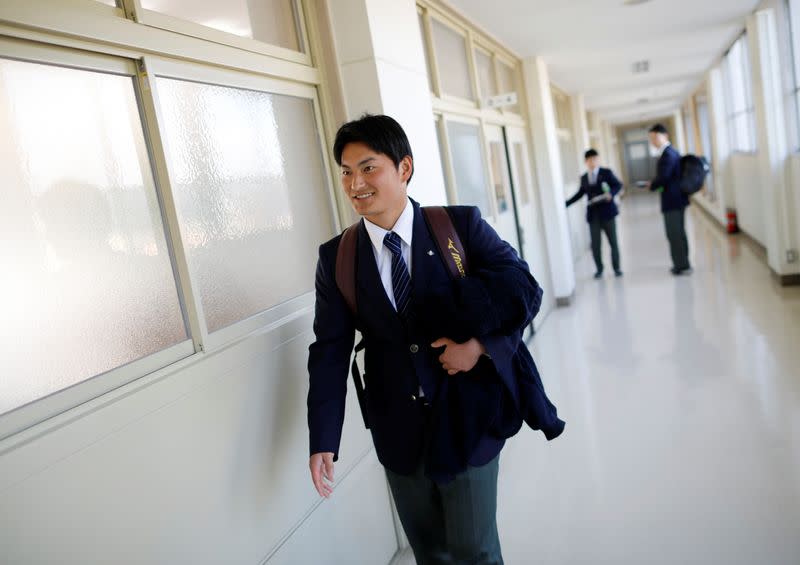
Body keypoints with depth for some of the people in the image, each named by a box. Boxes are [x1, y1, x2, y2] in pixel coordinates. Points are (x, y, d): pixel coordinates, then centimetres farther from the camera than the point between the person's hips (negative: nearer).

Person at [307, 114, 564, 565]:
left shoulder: (461, 225, -9)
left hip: (466, 421, -2)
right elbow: (330, 352, -3)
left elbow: (525, 290, -7)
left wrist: (479, 344, -20)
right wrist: (323, 441, -8)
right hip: (398, 432, 3)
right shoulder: (335, 258, -2)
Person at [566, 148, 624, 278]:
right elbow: (580, 193, 16)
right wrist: (566, 204, 12)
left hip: (607, 212, -2)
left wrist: (611, 193, -25)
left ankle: (617, 268, 21)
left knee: (613, 242, 7)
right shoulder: (584, 178, 9)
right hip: (593, 214, 2)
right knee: (595, 244, -1)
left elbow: (618, 185, -5)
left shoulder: (606, 172, 0)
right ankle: (599, 269, 15)